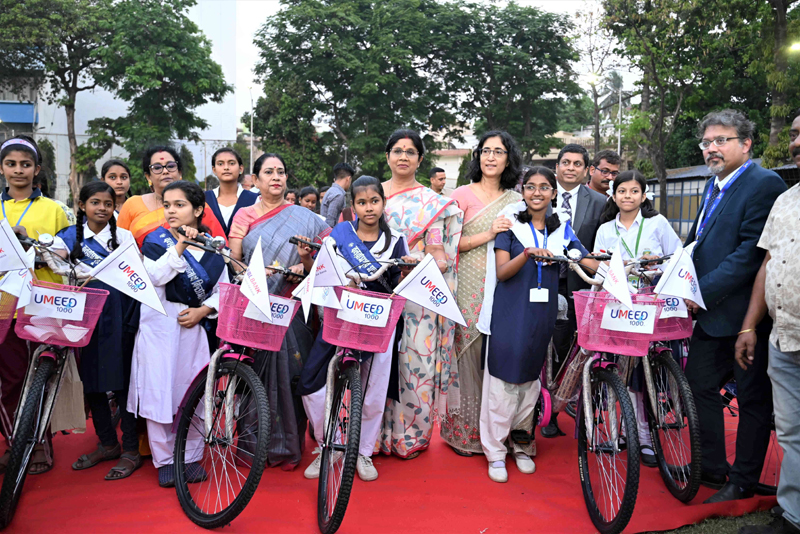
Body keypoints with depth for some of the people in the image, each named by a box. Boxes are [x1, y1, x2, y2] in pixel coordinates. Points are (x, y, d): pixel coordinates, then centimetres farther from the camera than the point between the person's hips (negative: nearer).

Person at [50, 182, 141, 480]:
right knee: (91, 380, 9)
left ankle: (131, 450, 6)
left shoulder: (123, 236, 5)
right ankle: (107, 444, 24)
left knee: (122, 380, -3)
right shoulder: (71, 235, 8)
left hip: (117, 314, -3)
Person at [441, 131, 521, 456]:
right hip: (470, 286, -3)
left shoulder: (516, 200, 14)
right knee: (469, 352, -3)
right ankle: (464, 431, 10)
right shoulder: (463, 194, 3)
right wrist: (489, 234, -14)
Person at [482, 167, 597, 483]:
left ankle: (522, 444, 25)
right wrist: (527, 253, -23)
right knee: (504, 377, -3)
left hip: (543, 314, 3)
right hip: (510, 311, -3)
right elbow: (502, 272, -7)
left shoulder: (562, 230, 10)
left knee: (530, 377, 10)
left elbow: (593, 265, 4)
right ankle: (495, 451, 7)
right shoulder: (511, 225, 0)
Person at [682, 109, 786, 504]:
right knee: (699, 385, 16)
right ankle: (710, 468, 32)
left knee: (752, 398, 6)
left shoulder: (764, 184, -14)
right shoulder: (714, 186, 15)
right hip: (710, 310, 9)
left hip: (744, 313, -9)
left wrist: (703, 292, -21)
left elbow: (751, 253, -22)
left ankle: (743, 483, 21)